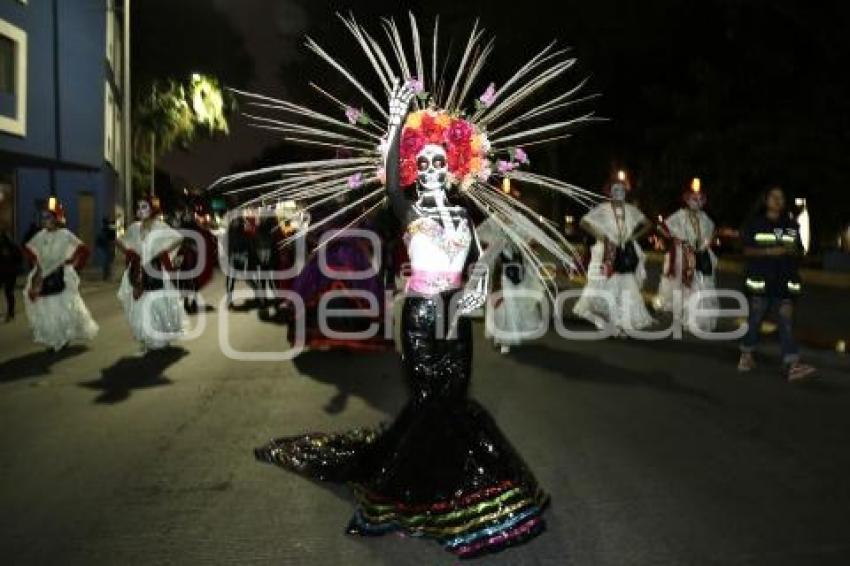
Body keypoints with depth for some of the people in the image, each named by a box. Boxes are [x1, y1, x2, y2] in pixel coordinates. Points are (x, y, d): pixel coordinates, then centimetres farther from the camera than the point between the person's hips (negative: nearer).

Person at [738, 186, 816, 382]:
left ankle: (792, 365, -14)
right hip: (761, 280, -2)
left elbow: (800, 251, 16)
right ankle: (747, 355, 25)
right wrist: (769, 251, -17)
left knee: (787, 321, -7)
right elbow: (747, 250, -2)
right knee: (755, 319, 6)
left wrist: (792, 251, -8)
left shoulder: (792, 225, 13)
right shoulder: (755, 224, 4)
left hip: (785, 281, 2)